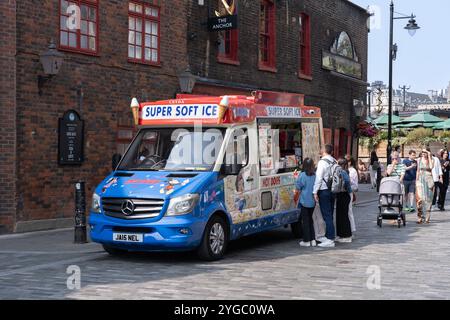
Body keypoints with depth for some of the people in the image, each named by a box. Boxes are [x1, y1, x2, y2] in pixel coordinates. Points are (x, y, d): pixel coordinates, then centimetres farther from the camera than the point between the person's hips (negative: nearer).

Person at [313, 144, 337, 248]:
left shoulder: (322, 162, -13)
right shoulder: (334, 162, 8)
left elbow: (319, 178, -16)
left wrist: (315, 192, -14)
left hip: (324, 191, -8)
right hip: (332, 190, 8)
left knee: (327, 215, -7)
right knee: (329, 215, 16)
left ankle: (330, 240, -8)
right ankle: (328, 236, 26)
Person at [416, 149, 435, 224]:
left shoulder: (431, 160, 3)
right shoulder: (419, 161, 9)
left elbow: (431, 167, -18)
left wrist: (429, 157, -15)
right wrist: (416, 181, 9)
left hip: (429, 180, 0)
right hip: (421, 180, 0)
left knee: (428, 199, 3)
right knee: (420, 198, -11)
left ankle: (427, 217, 12)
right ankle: (420, 217, -9)